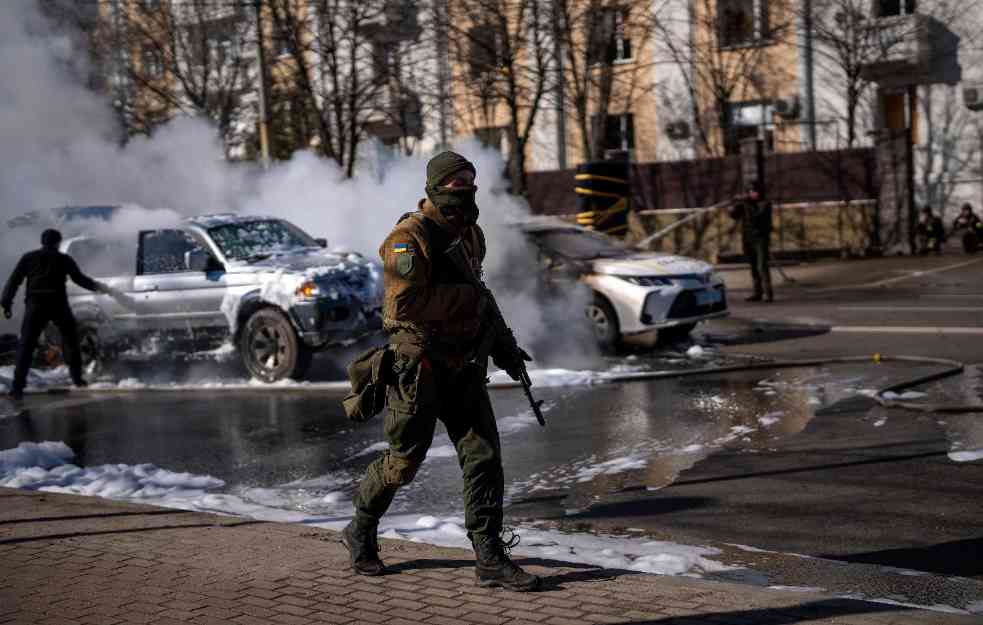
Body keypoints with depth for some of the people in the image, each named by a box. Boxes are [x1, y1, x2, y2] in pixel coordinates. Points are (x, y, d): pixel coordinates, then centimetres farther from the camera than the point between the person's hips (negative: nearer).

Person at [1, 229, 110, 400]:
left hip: (35, 304, 0)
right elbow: (80, 279, 14)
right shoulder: (64, 259, 10)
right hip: (58, 303, 0)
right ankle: (76, 376, 19)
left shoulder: (29, 257, 12)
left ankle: (18, 386, -10)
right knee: (70, 338, 21)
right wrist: (96, 286, 32)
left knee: (26, 345, 0)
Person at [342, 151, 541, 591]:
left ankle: (490, 559, 1)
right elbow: (405, 304, -27)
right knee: (403, 462, 5)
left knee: (484, 457, -2)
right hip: (419, 368, -7)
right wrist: (468, 297, -19)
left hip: (463, 367, 7)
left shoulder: (471, 235, 11)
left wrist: (500, 343, 18)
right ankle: (361, 533, 30)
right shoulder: (409, 238, -16)